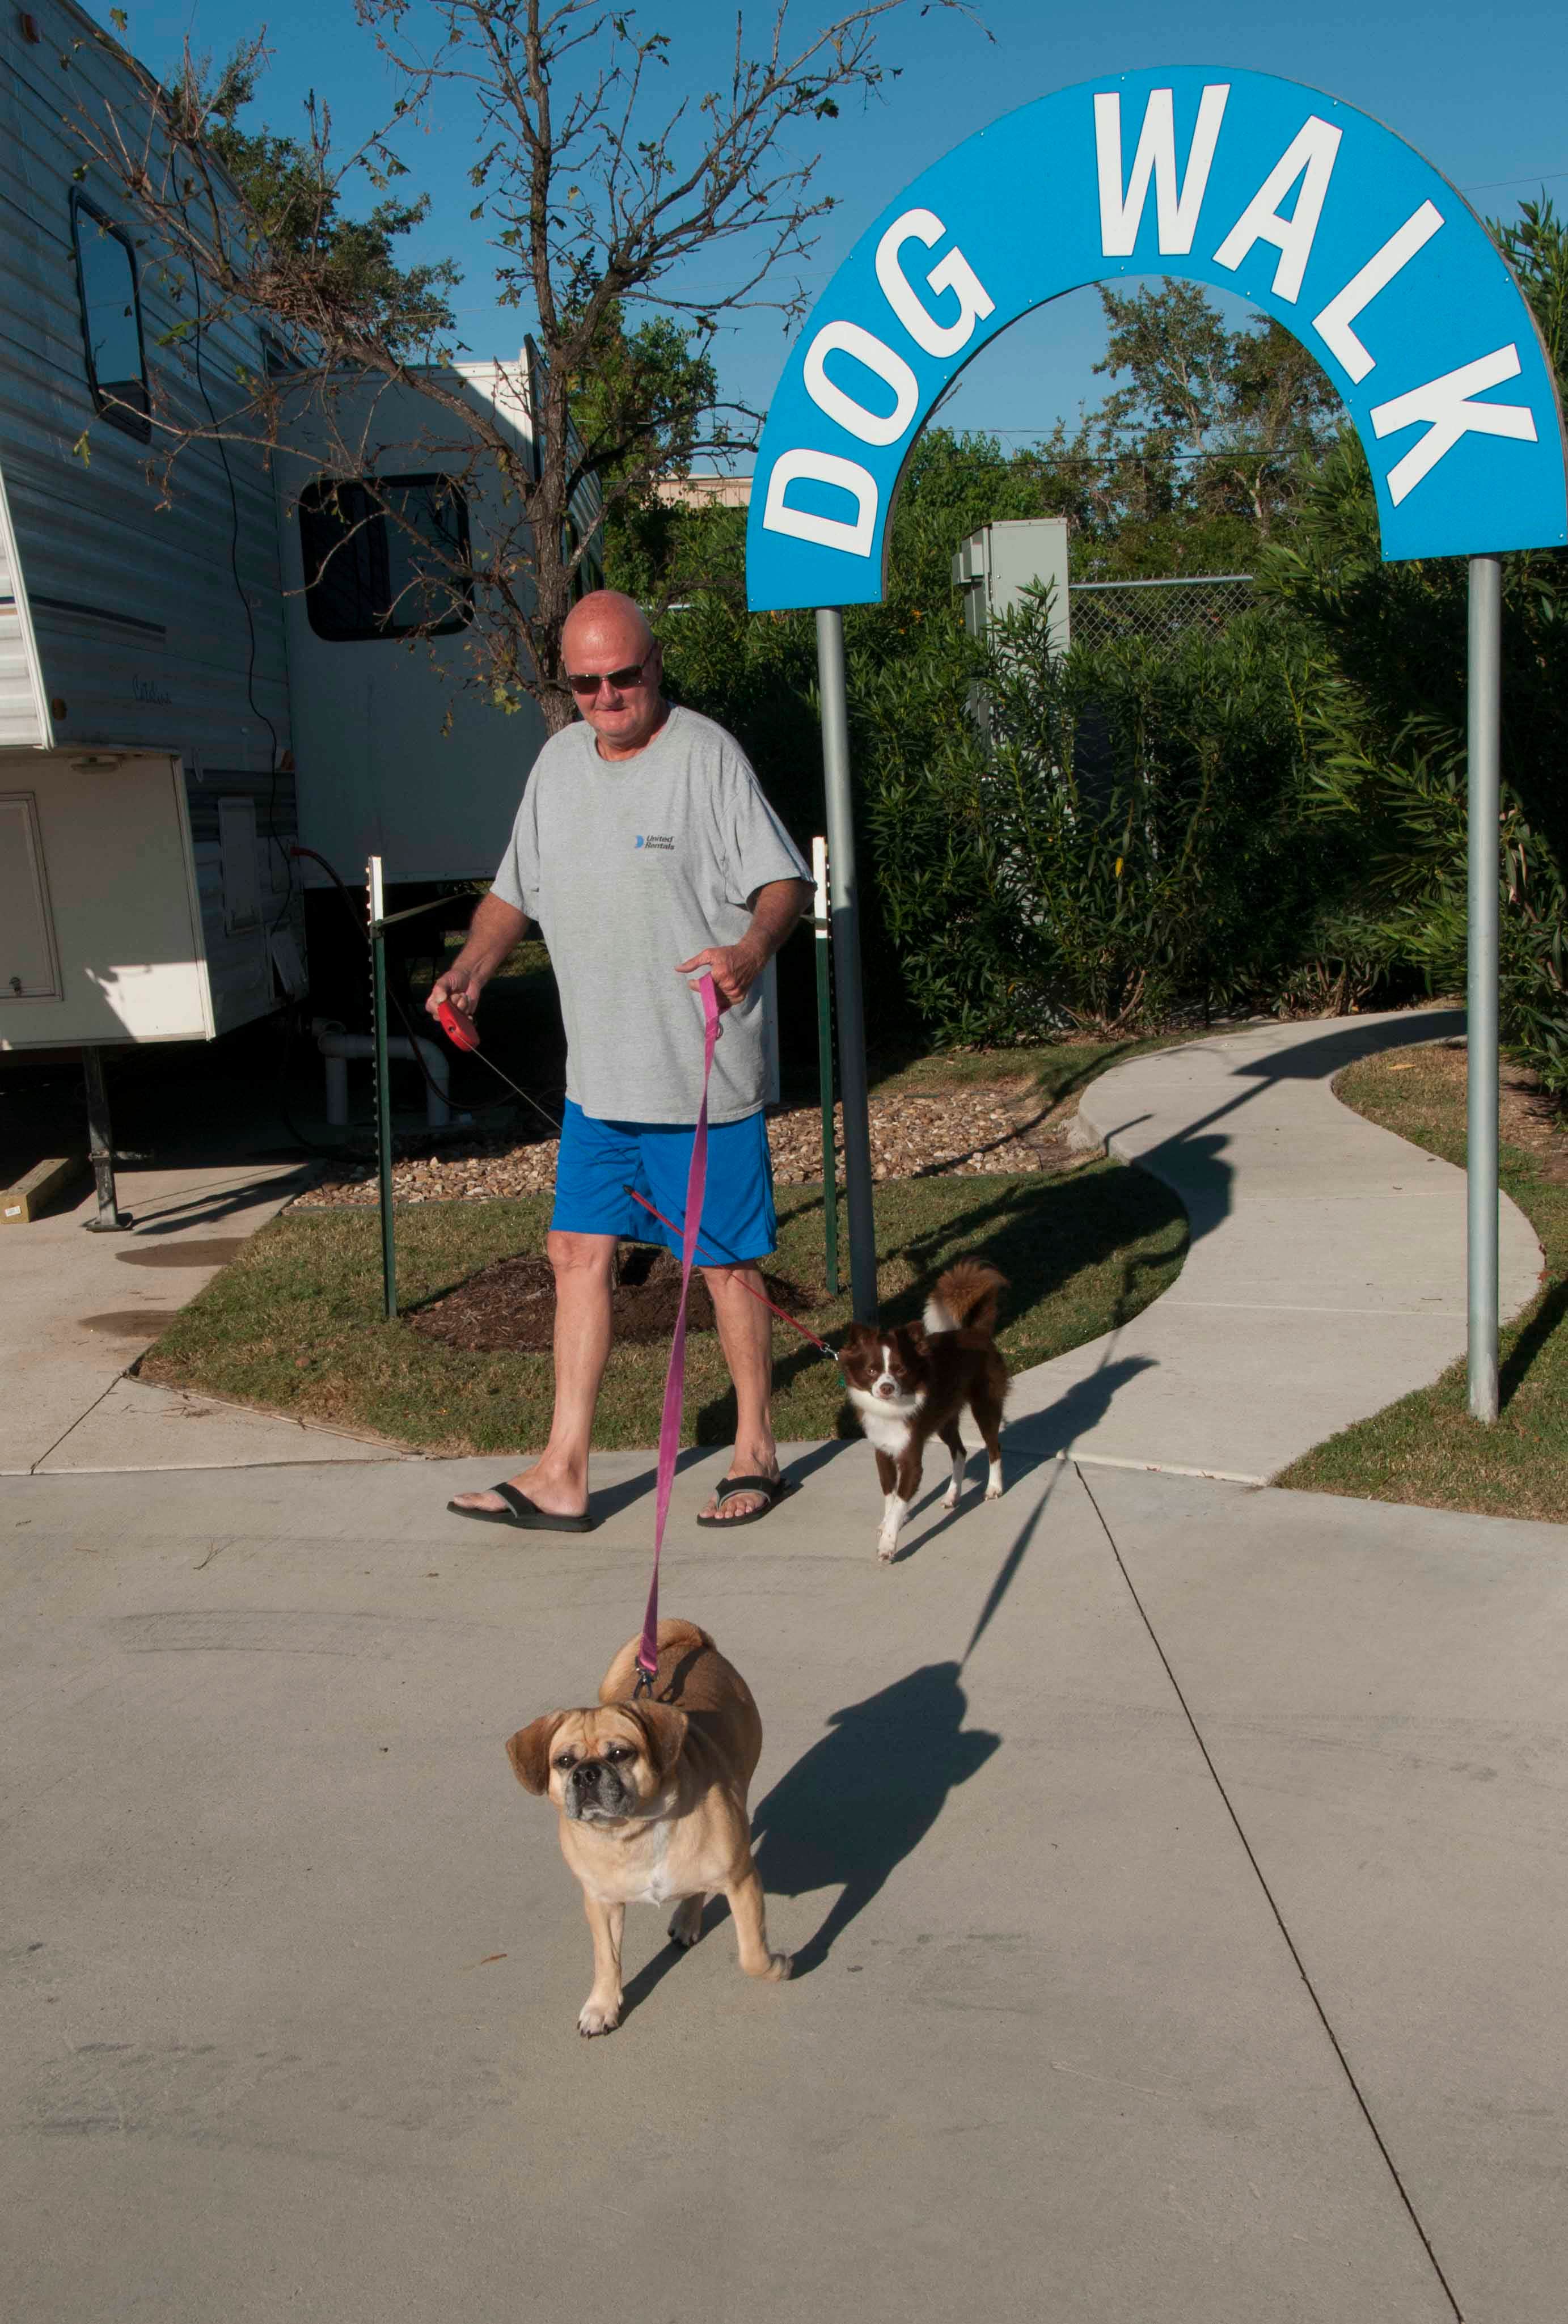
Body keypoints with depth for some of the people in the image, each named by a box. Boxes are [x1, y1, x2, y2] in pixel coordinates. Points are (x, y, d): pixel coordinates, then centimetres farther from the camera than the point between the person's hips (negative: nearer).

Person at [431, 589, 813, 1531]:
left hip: (703, 1074, -6)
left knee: (727, 1262, 3)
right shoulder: (560, 761, 11)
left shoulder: (707, 755, -9)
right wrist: (472, 968, 2)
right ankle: (563, 1477, 14)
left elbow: (786, 880, -12)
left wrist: (752, 949, -33)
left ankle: (758, 1453, 21)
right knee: (579, 1252, 7)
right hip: (598, 1076, 7)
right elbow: (517, 890, 19)